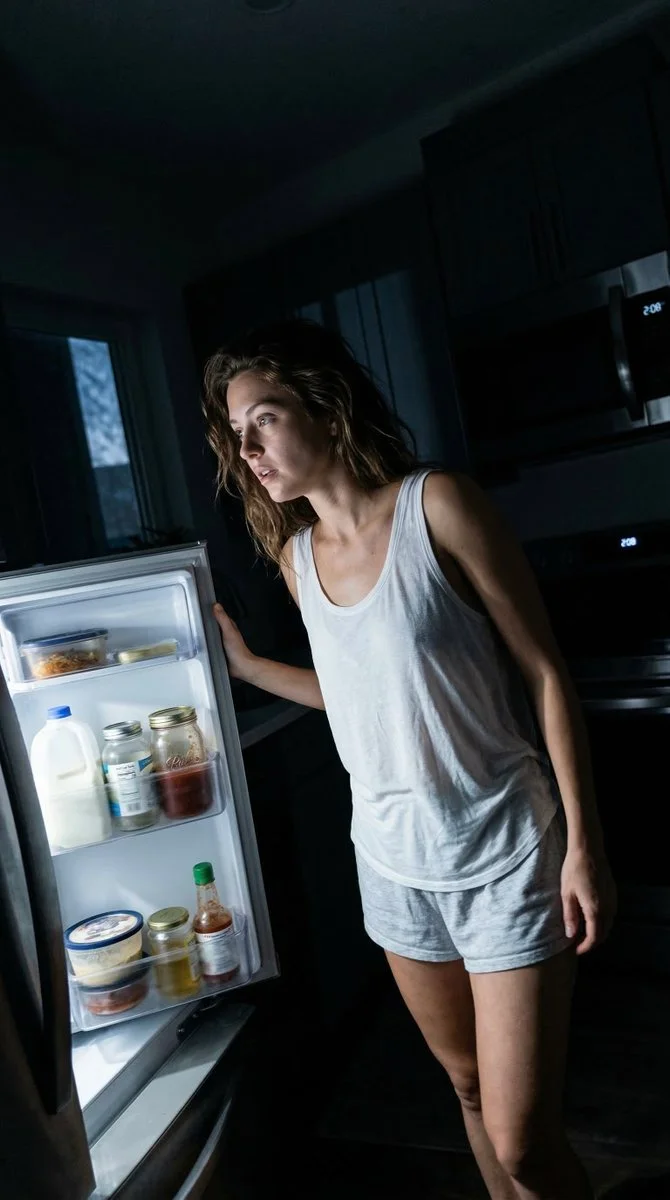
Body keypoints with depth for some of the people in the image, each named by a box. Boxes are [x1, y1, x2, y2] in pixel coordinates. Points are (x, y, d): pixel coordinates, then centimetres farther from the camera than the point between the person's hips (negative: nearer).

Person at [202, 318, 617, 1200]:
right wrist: (244, 663, 9)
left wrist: (583, 844, -12)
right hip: (395, 863, 5)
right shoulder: (297, 555, 2)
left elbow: (544, 673, -12)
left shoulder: (437, 505, -15)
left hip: (503, 858, -5)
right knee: (469, 1087, 22)